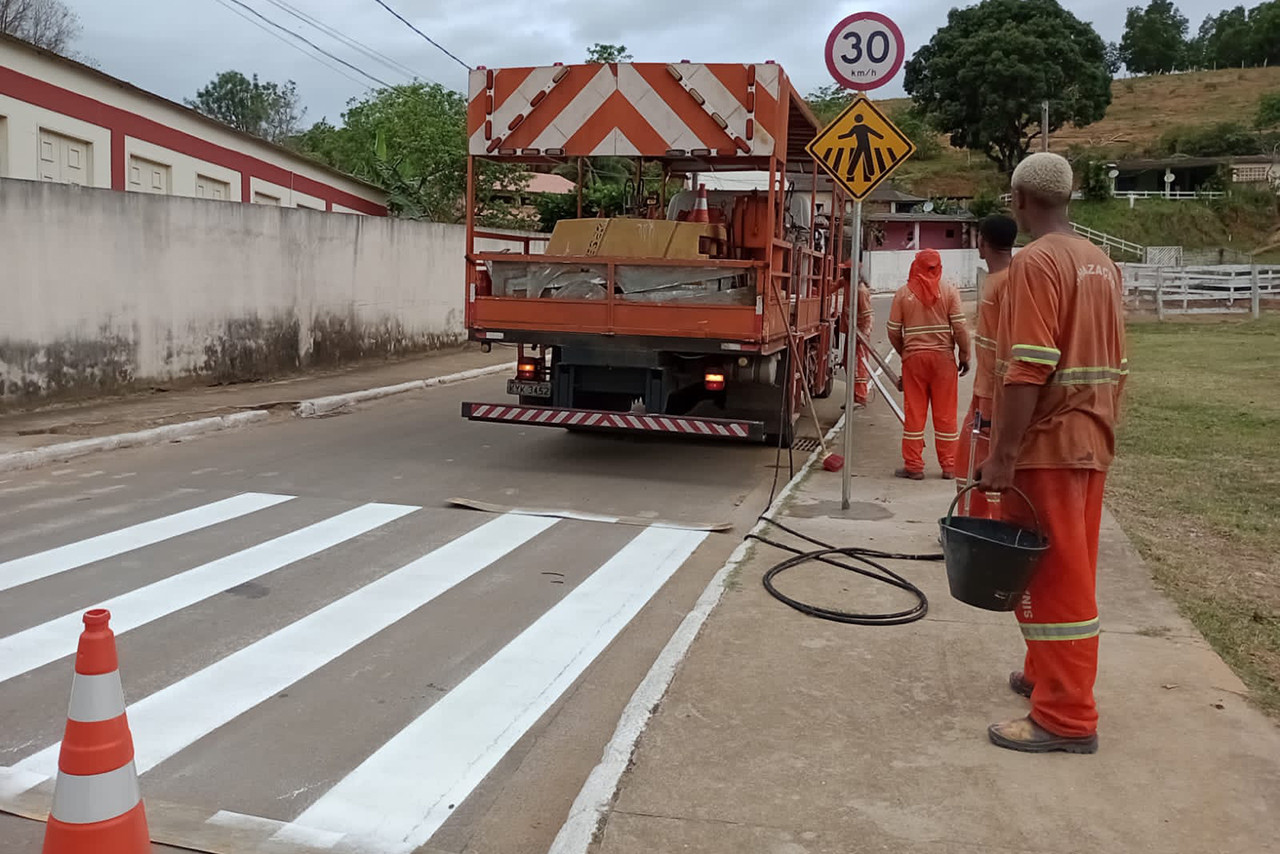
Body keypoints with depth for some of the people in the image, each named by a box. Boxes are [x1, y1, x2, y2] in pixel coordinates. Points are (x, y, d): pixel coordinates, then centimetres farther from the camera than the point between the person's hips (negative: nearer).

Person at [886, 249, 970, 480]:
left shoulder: (903, 293, -1)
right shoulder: (949, 292, -3)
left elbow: (893, 332, 0)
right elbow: (959, 328, -7)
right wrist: (964, 356, 5)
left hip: (913, 357, 0)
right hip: (943, 357, 0)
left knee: (914, 412, 5)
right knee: (945, 413, 7)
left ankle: (913, 466, 8)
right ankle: (949, 466, 13)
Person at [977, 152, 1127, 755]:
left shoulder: (1036, 262, -14)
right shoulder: (1101, 264, 13)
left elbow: (1029, 370, -22)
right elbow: (1114, 364, 16)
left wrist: (1003, 455, -20)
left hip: (1047, 445, -9)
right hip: (1093, 441, 9)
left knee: (1050, 575, -3)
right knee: (1073, 570, 17)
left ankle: (1065, 718, 4)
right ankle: (1051, 676, 32)